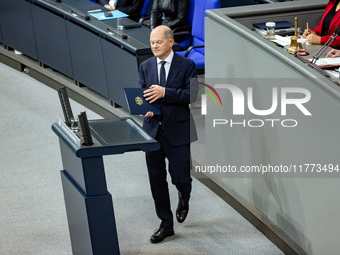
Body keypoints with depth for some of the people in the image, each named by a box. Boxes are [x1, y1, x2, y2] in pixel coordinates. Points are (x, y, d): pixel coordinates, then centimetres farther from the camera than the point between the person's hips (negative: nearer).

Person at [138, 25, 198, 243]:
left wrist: (165, 92, -25)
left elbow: (193, 95, -14)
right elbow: (143, 95, 10)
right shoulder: (146, 66, 7)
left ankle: (184, 199, 38)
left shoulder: (187, 65, -5)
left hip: (178, 131, -4)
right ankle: (166, 224, 19)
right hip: (153, 130, 4)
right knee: (156, 179, 6)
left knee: (180, 177, 0)